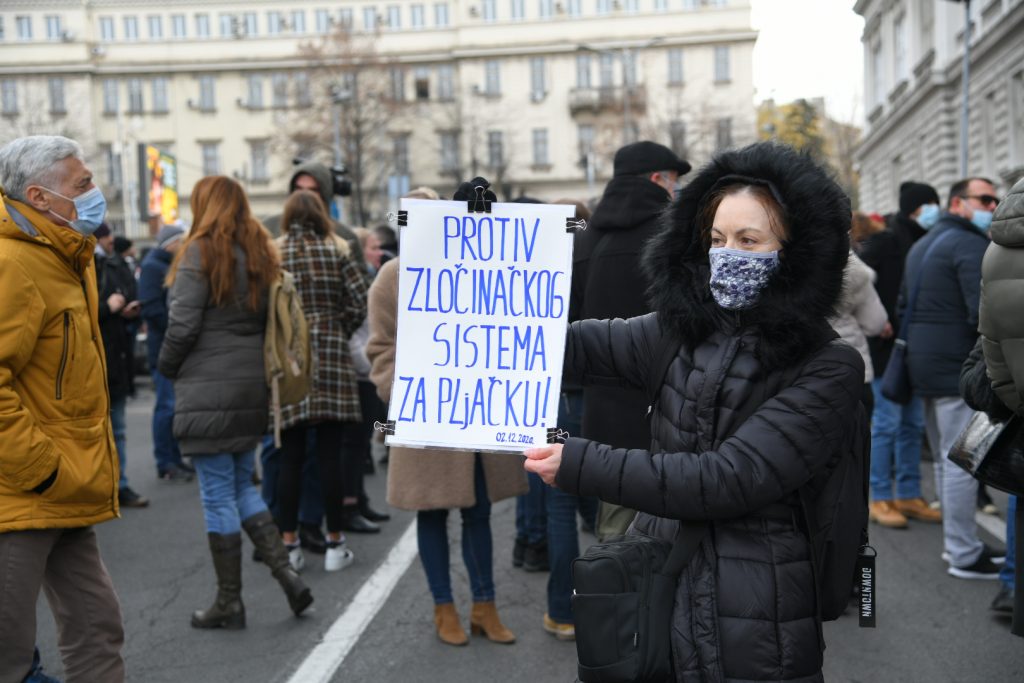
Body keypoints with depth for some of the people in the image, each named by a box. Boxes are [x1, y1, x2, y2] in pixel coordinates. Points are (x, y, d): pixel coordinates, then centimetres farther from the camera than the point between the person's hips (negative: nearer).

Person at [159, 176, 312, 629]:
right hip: (252, 387, 7)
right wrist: (250, 358, 13)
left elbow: (183, 325, -14)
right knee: (242, 486, 18)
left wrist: (167, 367, 1)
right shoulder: (259, 254, 12)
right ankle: (286, 574, 9)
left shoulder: (200, 252, -10)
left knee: (218, 496, 1)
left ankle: (229, 603, 10)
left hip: (208, 391, -7)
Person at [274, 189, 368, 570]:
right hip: (331, 356, 0)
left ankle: (289, 545, 10)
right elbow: (359, 302, -3)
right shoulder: (337, 251, 2)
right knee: (330, 456, 4)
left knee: (290, 457, 6)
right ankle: (335, 545, 10)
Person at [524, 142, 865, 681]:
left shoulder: (828, 370, -14)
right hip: (654, 592, 5)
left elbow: (727, 481, -22)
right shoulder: (687, 330, 3)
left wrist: (580, 466, -24)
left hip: (751, 637, -4)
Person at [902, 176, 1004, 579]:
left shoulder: (922, 245, 19)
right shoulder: (972, 245, -12)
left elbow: (904, 307, 24)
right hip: (959, 368, -10)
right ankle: (964, 555, 0)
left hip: (924, 364, 10)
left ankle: (955, 542, 24)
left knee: (946, 459, 16)